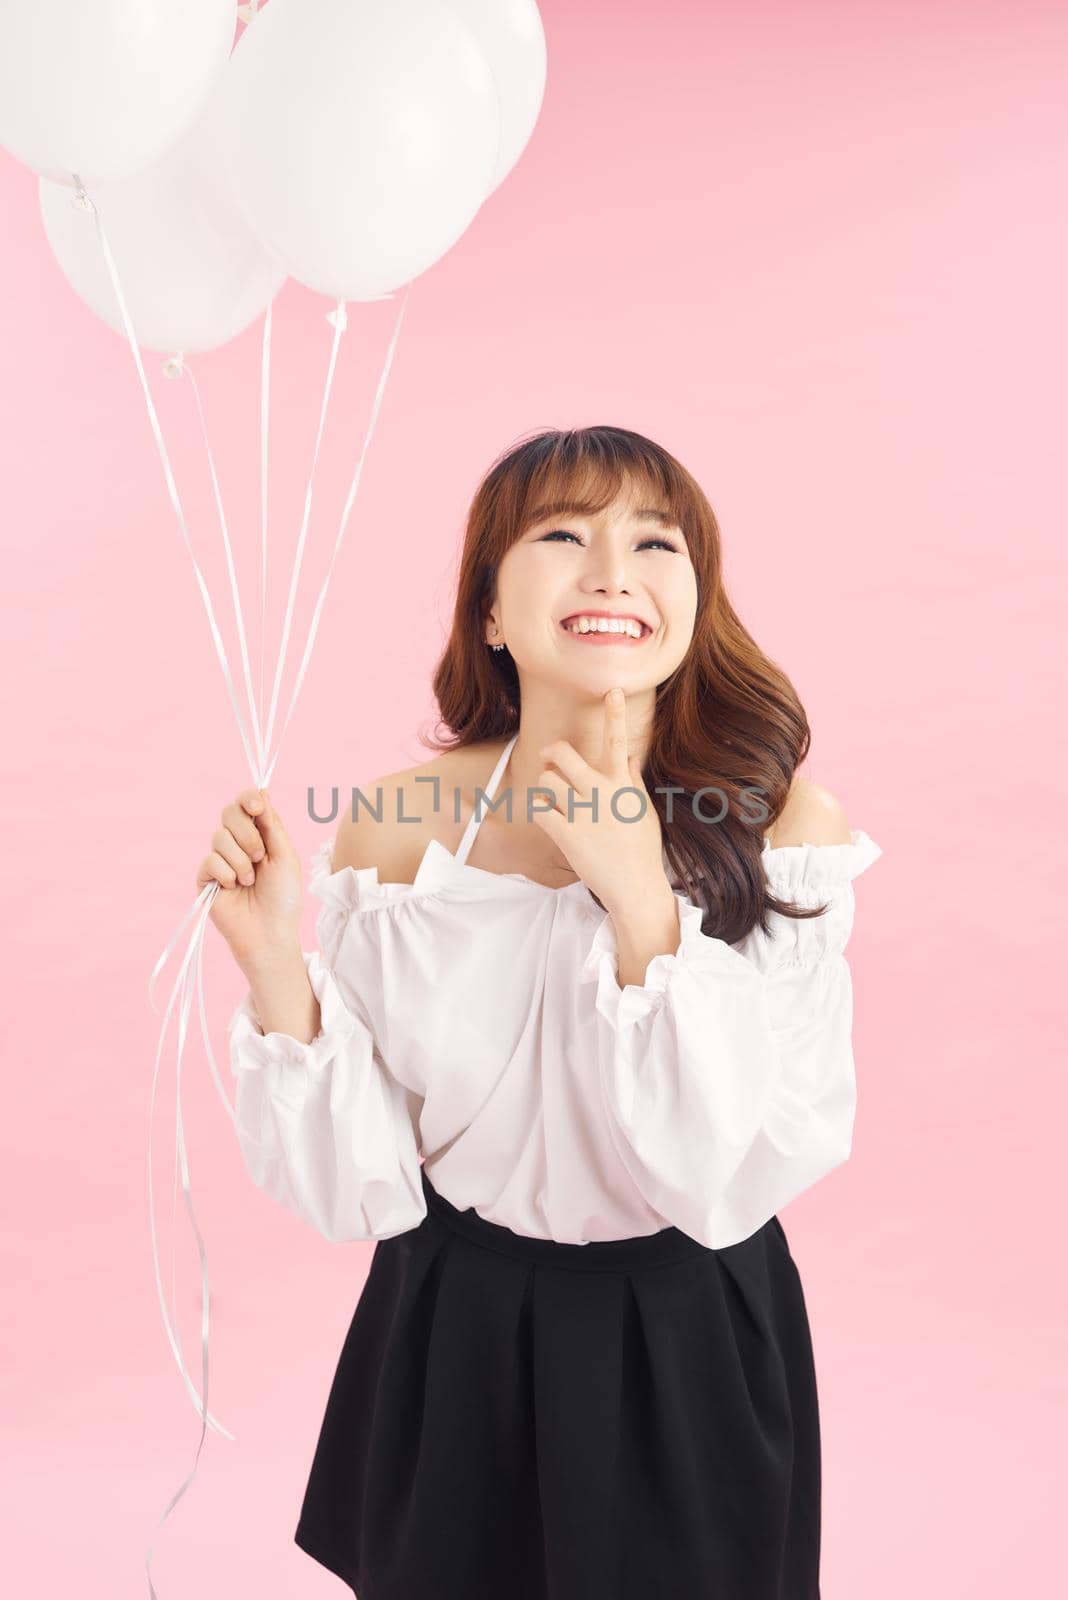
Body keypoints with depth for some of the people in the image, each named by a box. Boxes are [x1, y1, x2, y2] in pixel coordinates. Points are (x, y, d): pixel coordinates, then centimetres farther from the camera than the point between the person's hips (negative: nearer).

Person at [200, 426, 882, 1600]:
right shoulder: (398, 827, -13)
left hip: (692, 1351, -1)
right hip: (451, 1340, 1)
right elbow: (362, 1186, -11)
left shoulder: (785, 830, -16)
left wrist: (646, 908, -29)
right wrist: (273, 961, -24)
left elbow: (744, 1175, -21)